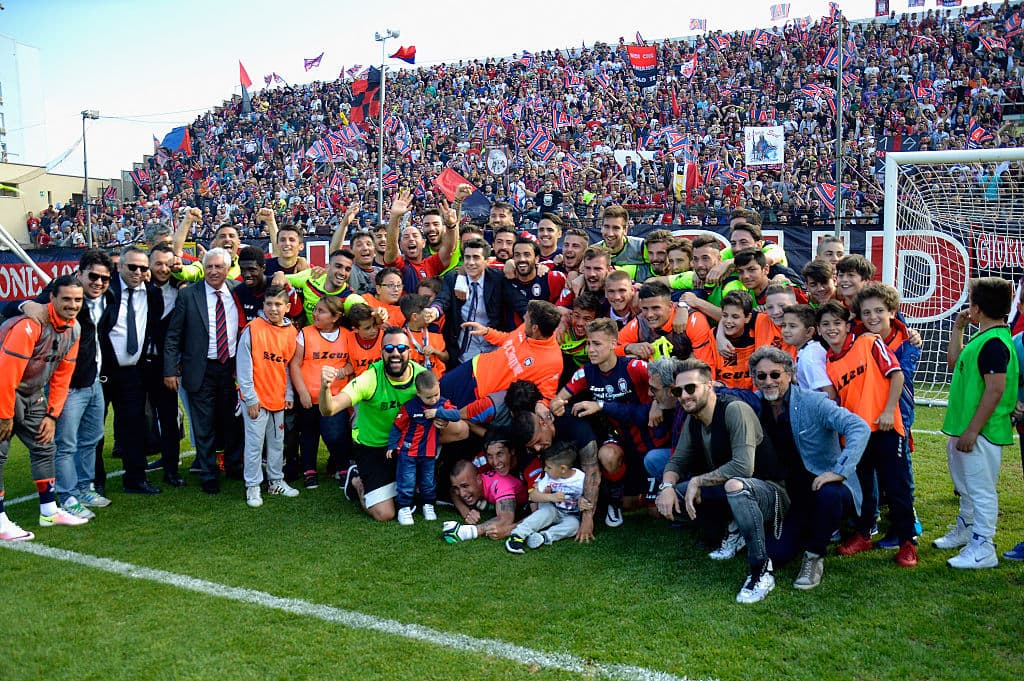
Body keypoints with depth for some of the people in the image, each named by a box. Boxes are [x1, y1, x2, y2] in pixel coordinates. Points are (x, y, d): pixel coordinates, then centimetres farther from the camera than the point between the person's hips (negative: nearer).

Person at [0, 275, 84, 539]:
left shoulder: (73, 329, -1)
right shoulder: (31, 323, -26)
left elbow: (62, 375, 6)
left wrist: (52, 415, 4)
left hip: (33, 395, 8)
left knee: (44, 447, 11)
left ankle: (49, 511, 22)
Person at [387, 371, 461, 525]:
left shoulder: (442, 404, -7)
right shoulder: (409, 407, -16)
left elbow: (457, 415, -20)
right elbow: (397, 427, -6)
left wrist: (438, 412, -28)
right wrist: (391, 446, -3)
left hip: (429, 452, 3)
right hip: (408, 451, -3)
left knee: (428, 481, 15)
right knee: (406, 481, -1)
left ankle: (428, 505, 33)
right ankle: (404, 507, 13)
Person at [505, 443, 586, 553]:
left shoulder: (581, 479, -16)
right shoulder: (548, 476, -11)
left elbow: (587, 499, -3)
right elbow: (533, 495, -16)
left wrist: (582, 502, -28)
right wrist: (551, 497, -33)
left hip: (570, 516, 0)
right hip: (552, 510, 0)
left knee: (573, 524, -31)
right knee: (548, 510, -32)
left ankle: (544, 536, -41)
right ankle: (518, 535, -41)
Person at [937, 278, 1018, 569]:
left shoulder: (994, 343, -22)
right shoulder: (983, 338, 11)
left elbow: (995, 390, -25)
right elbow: (954, 362, 23)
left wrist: (972, 430, -24)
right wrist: (957, 328, 15)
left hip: (982, 431, -11)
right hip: (966, 427, 11)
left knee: (981, 489, -2)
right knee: (966, 484, 25)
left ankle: (982, 549, 7)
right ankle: (965, 529, 43)